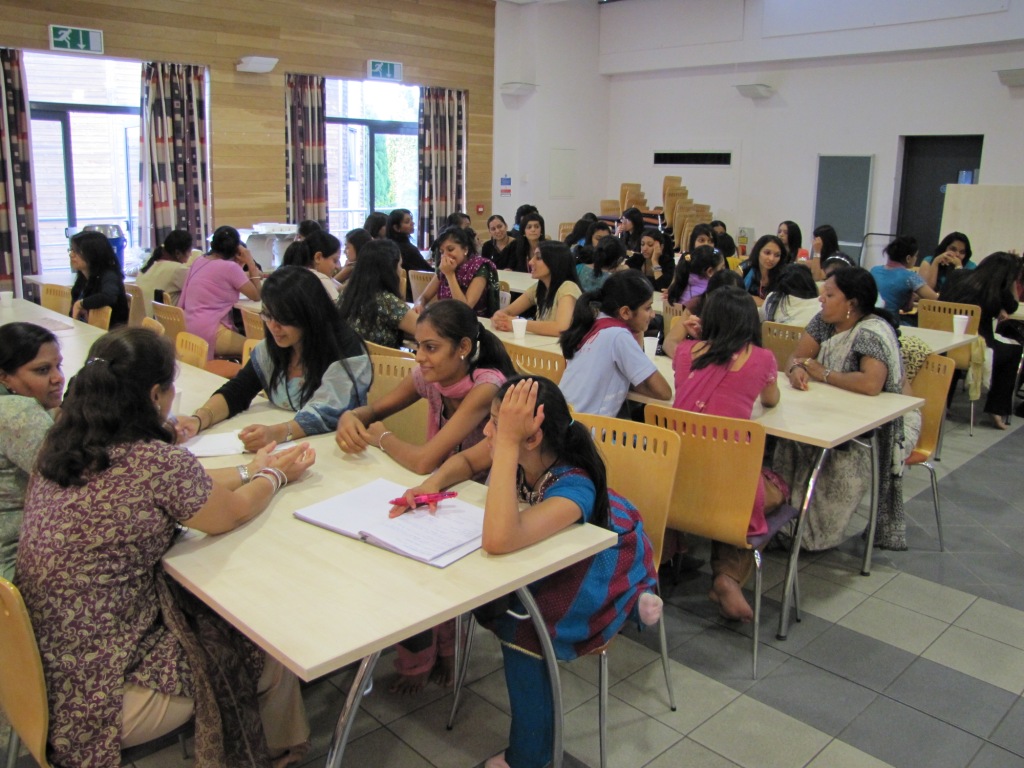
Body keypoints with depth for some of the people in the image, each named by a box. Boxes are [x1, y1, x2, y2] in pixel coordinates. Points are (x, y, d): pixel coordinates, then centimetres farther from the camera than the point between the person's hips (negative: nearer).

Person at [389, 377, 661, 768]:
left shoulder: (573, 488, -41)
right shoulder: (517, 454, -23)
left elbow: (499, 540, -57)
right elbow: (466, 461, 0)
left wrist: (506, 442, -56)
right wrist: (434, 483, -22)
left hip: (600, 564, -7)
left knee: (519, 625, -24)